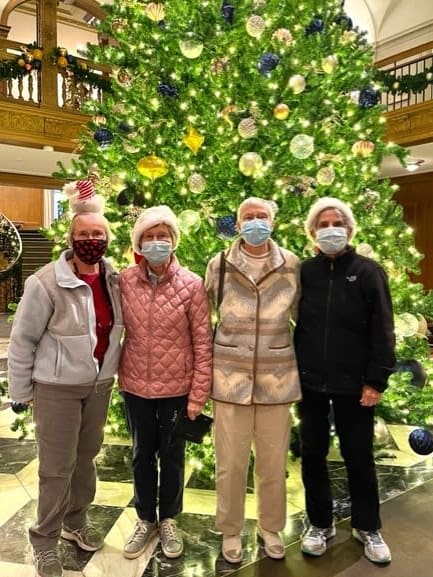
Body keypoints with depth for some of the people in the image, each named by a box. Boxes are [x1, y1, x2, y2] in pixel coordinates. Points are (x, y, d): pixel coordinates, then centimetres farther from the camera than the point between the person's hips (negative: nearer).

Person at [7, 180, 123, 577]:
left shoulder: (115, 279, -2)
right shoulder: (46, 283, -18)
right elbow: (22, 340, -10)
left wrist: (111, 373, 10)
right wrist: (21, 391, -6)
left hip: (99, 385, 5)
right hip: (57, 388, -5)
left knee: (86, 456, 20)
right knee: (57, 467, 6)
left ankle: (76, 521, 43)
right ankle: (45, 543, 28)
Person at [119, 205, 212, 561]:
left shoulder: (192, 284, -13)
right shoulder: (125, 281, -6)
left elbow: (203, 343, -9)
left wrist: (199, 395, -9)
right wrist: (119, 374, 3)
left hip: (177, 387, -2)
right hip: (135, 385, 2)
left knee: (172, 456, 16)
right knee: (142, 455, 18)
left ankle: (168, 520, 40)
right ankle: (146, 519, 41)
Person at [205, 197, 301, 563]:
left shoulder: (292, 266, -2)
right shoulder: (219, 266, -3)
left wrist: (303, 363, 13)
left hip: (277, 378, 1)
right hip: (231, 378, -1)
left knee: (274, 462, 13)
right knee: (231, 462, 9)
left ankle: (271, 528, 37)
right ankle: (230, 531, 32)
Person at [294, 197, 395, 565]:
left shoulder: (368, 271, -4)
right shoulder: (304, 272, 1)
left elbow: (382, 331, -5)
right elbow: (292, 323, 5)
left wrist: (376, 380, -9)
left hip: (353, 383, -2)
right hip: (310, 381, 2)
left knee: (359, 456, 12)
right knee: (313, 454, 12)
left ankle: (367, 527, 34)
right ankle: (320, 523, 33)